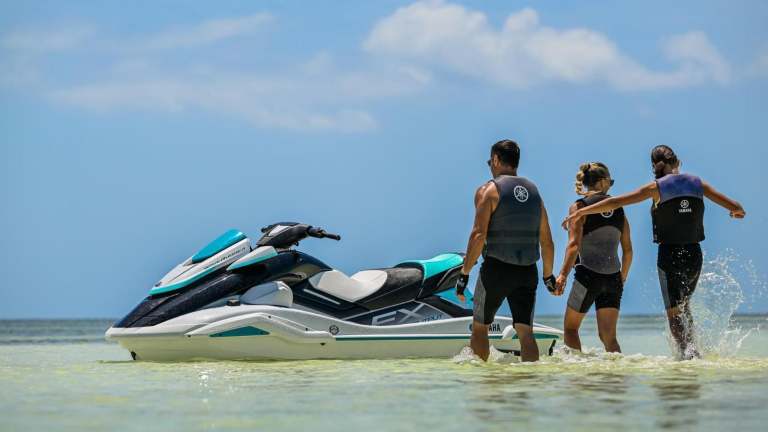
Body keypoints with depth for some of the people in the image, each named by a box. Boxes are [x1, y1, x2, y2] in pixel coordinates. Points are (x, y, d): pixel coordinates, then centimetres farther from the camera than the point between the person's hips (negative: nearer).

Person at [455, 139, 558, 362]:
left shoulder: (488, 190, -5)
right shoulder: (534, 191, 12)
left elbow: (478, 235, -14)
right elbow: (547, 241, 14)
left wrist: (464, 274, -11)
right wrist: (548, 276, 23)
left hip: (497, 269, -4)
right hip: (528, 271, 4)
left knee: (480, 328, 11)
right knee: (525, 332, 1)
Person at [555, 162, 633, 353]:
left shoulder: (579, 207, -3)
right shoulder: (618, 209, 10)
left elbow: (574, 245, -14)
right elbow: (628, 250, 12)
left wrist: (563, 274, -14)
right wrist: (622, 278, 24)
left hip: (588, 275, -4)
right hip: (613, 279, 4)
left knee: (570, 328, 13)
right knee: (608, 336, 5)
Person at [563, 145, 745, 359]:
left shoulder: (658, 187, -6)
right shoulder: (697, 183, 3)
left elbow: (616, 202, -9)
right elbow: (734, 207, 8)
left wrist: (580, 212, -4)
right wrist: (738, 211, 33)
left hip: (669, 255, -4)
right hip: (694, 255, 4)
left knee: (674, 312, 0)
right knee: (684, 306, 24)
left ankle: (689, 354, -15)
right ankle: (690, 349, 20)